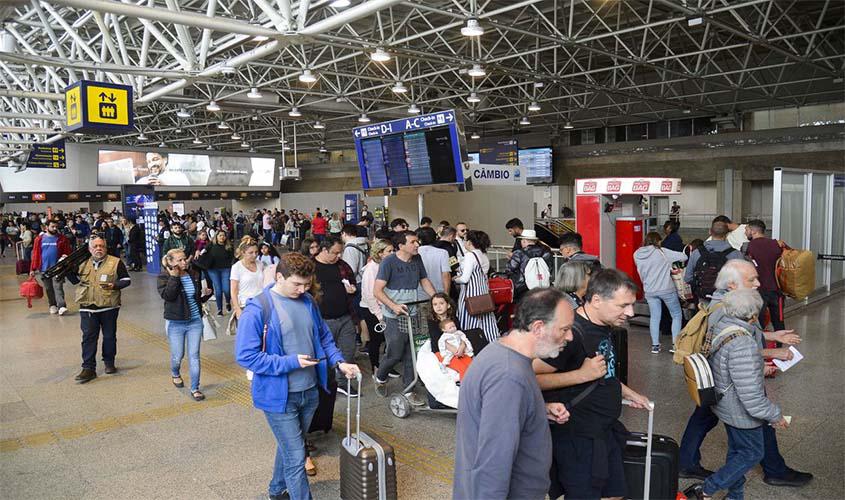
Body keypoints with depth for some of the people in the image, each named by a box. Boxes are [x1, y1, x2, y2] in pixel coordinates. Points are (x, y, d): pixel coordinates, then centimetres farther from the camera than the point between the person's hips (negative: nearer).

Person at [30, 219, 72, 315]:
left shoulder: (62, 239, 0)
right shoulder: (39, 239, 2)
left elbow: (68, 252, 4)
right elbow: (35, 254, 3)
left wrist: (66, 257, -18)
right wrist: (33, 269, 2)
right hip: (44, 269, 2)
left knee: (58, 288, -9)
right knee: (48, 289, 11)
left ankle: (61, 306, -16)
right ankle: (53, 305, 24)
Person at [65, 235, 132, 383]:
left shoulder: (116, 262, -2)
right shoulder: (83, 263, 9)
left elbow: (127, 280, 0)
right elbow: (75, 280, 19)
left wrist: (114, 285, -17)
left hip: (109, 307, -2)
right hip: (88, 307, 2)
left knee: (109, 336, 10)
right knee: (88, 337, -3)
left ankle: (109, 363, 28)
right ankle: (88, 368, 1)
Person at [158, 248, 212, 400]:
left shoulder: (194, 274, 3)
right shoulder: (164, 277, -7)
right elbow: (167, 295, -24)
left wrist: (206, 294, -7)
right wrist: (174, 277, -24)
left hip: (195, 321, 2)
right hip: (175, 323, -2)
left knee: (194, 355, 2)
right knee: (178, 355, 9)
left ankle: (195, 388, 11)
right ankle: (175, 374, 43)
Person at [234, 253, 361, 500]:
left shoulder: (308, 302, 1)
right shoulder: (257, 310, -18)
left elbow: (324, 338, 13)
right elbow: (245, 356, -19)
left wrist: (339, 362, -4)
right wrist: (291, 362, -22)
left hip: (309, 391, 6)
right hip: (279, 395, -6)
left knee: (289, 448, 24)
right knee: (296, 457, -3)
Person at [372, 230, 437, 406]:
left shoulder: (417, 259, 5)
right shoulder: (389, 262, -13)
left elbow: (424, 280, 19)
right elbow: (377, 290, -15)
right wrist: (394, 306, -26)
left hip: (412, 314, 6)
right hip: (394, 317, -5)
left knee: (410, 354, 7)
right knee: (395, 353, -1)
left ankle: (409, 390, 18)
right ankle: (379, 377, 29)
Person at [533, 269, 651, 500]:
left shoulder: (604, 326, 5)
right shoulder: (570, 333, -26)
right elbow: (529, 379, -30)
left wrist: (627, 392, 18)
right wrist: (582, 375, -30)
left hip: (606, 430, 9)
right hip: (577, 438, -9)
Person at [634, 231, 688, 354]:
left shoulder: (637, 254, 0)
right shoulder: (661, 252, -13)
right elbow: (684, 257, -11)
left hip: (649, 291, 4)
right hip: (666, 289, -4)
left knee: (654, 317, 14)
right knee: (677, 315, 12)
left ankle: (655, 345, 13)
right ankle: (675, 344, 8)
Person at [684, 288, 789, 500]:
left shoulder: (721, 329, -6)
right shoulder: (744, 345, -34)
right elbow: (751, 395, -30)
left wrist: (758, 367, 23)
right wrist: (775, 416, -15)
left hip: (724, 405, 8)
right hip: (741, 413, -8)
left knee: (736, 450, 24)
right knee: (752, 453, 12)